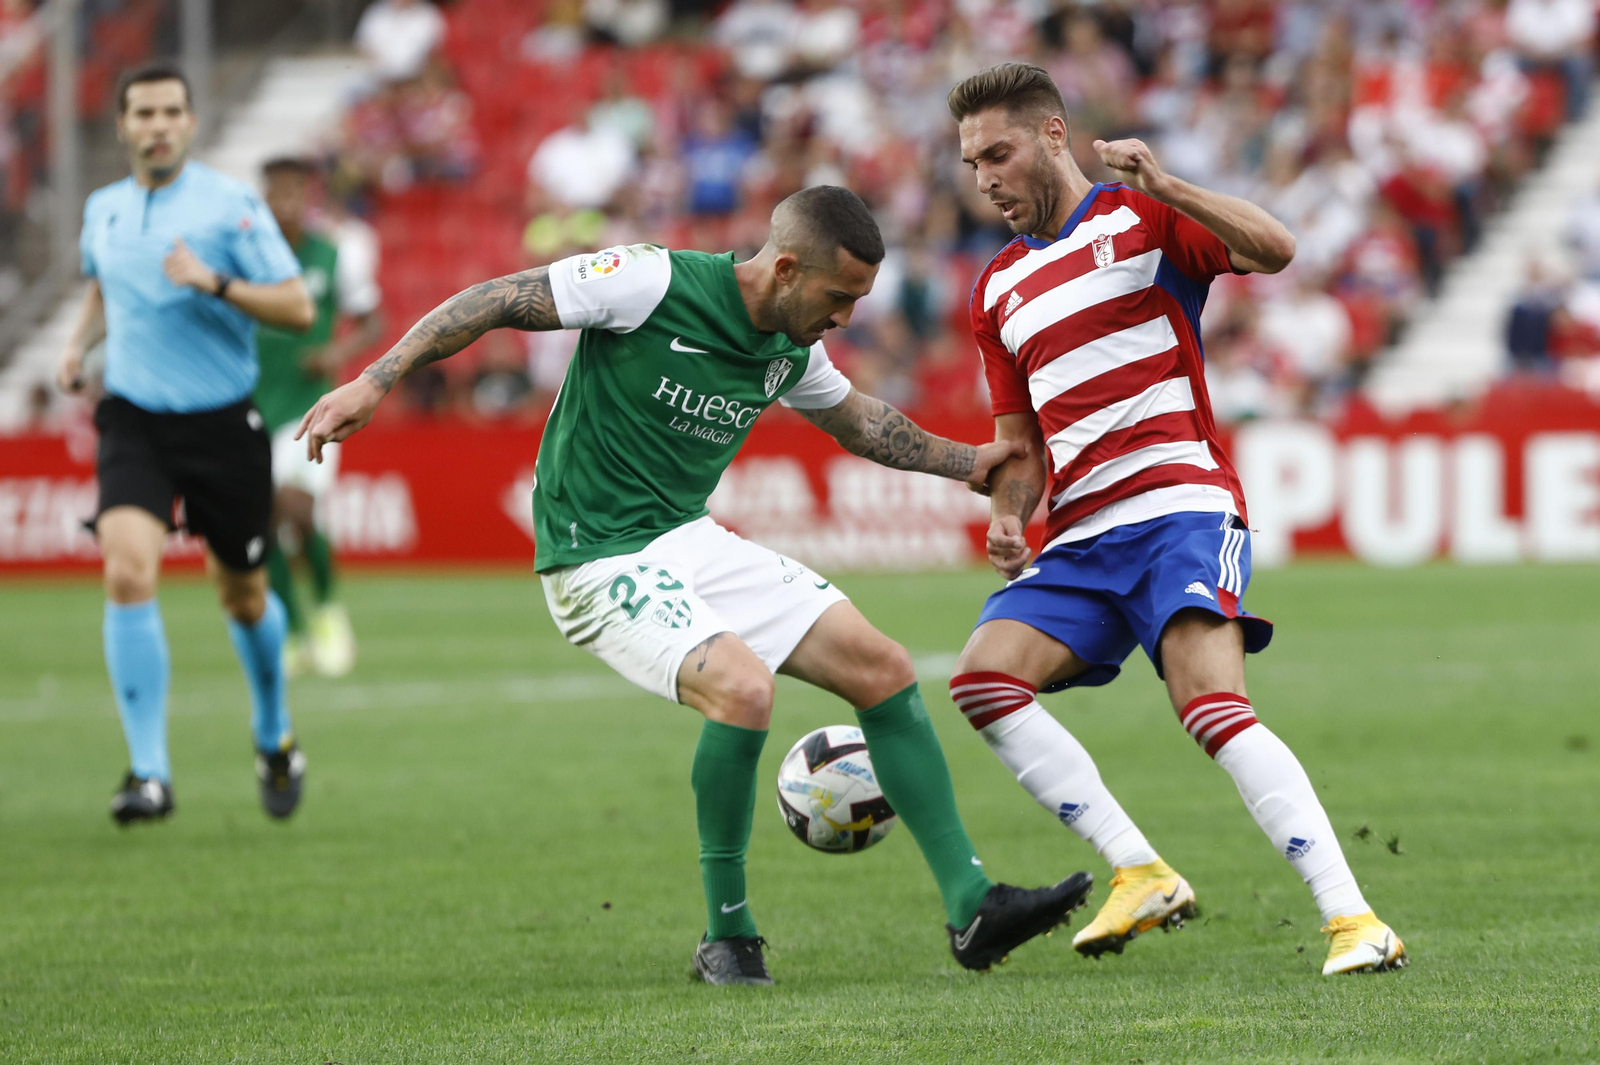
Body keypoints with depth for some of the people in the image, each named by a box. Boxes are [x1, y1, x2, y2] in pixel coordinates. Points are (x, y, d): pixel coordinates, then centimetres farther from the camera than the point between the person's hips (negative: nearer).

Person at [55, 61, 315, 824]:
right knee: (128, 573, -20)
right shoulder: (102, 210, 7)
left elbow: (297, 308, -11)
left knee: (242, 595, 11)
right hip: (134, 422, 2)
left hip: (223, 424, -2)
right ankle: (149, 773, -19)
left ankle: (274, 741, 40)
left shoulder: (231, 205, -7)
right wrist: (80, 344, 10)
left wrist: (215, 282, -24)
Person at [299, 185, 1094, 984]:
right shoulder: (654, 285, -18)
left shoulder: (790, 351, 5)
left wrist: (969, 462, 22)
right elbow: (497, 302, -15)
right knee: (742, 686, -31)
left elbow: (858, 422, 28)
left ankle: (971, 909, 5)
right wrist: (375, 381, -21)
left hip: (692, 542, 8)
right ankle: (727, 935, -13)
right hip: (599, 561, -8)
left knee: (883, 670, -1)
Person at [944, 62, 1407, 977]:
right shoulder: (998, 290, 21)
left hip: (1180, 505, -7)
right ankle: (1142, 876, -8)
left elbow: (1275, 250, -14)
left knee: (1214, 706, -26)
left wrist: (1163, 187, -26)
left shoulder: (1141, 219, 2)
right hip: (1080, 538, 7)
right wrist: (1008, 520, 4)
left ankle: (1352, 917, -30)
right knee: (984, 679, -14)